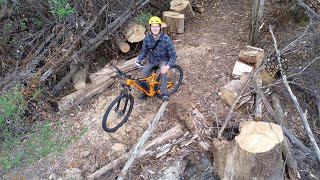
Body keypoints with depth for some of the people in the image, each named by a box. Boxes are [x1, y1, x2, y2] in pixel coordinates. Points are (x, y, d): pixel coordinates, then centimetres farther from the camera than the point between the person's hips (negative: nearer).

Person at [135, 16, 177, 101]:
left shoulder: (166, 39, -24)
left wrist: (168, 66, -40)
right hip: (152, 60, 3)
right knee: (141, 79, -10)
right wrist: (138, 60, -19)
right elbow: (144, 52, 1)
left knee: (163, 70, -38)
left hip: (163, 60, -3)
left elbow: (173, 55, -23)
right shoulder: (147, 39, -14)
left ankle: (164, 93, -23)